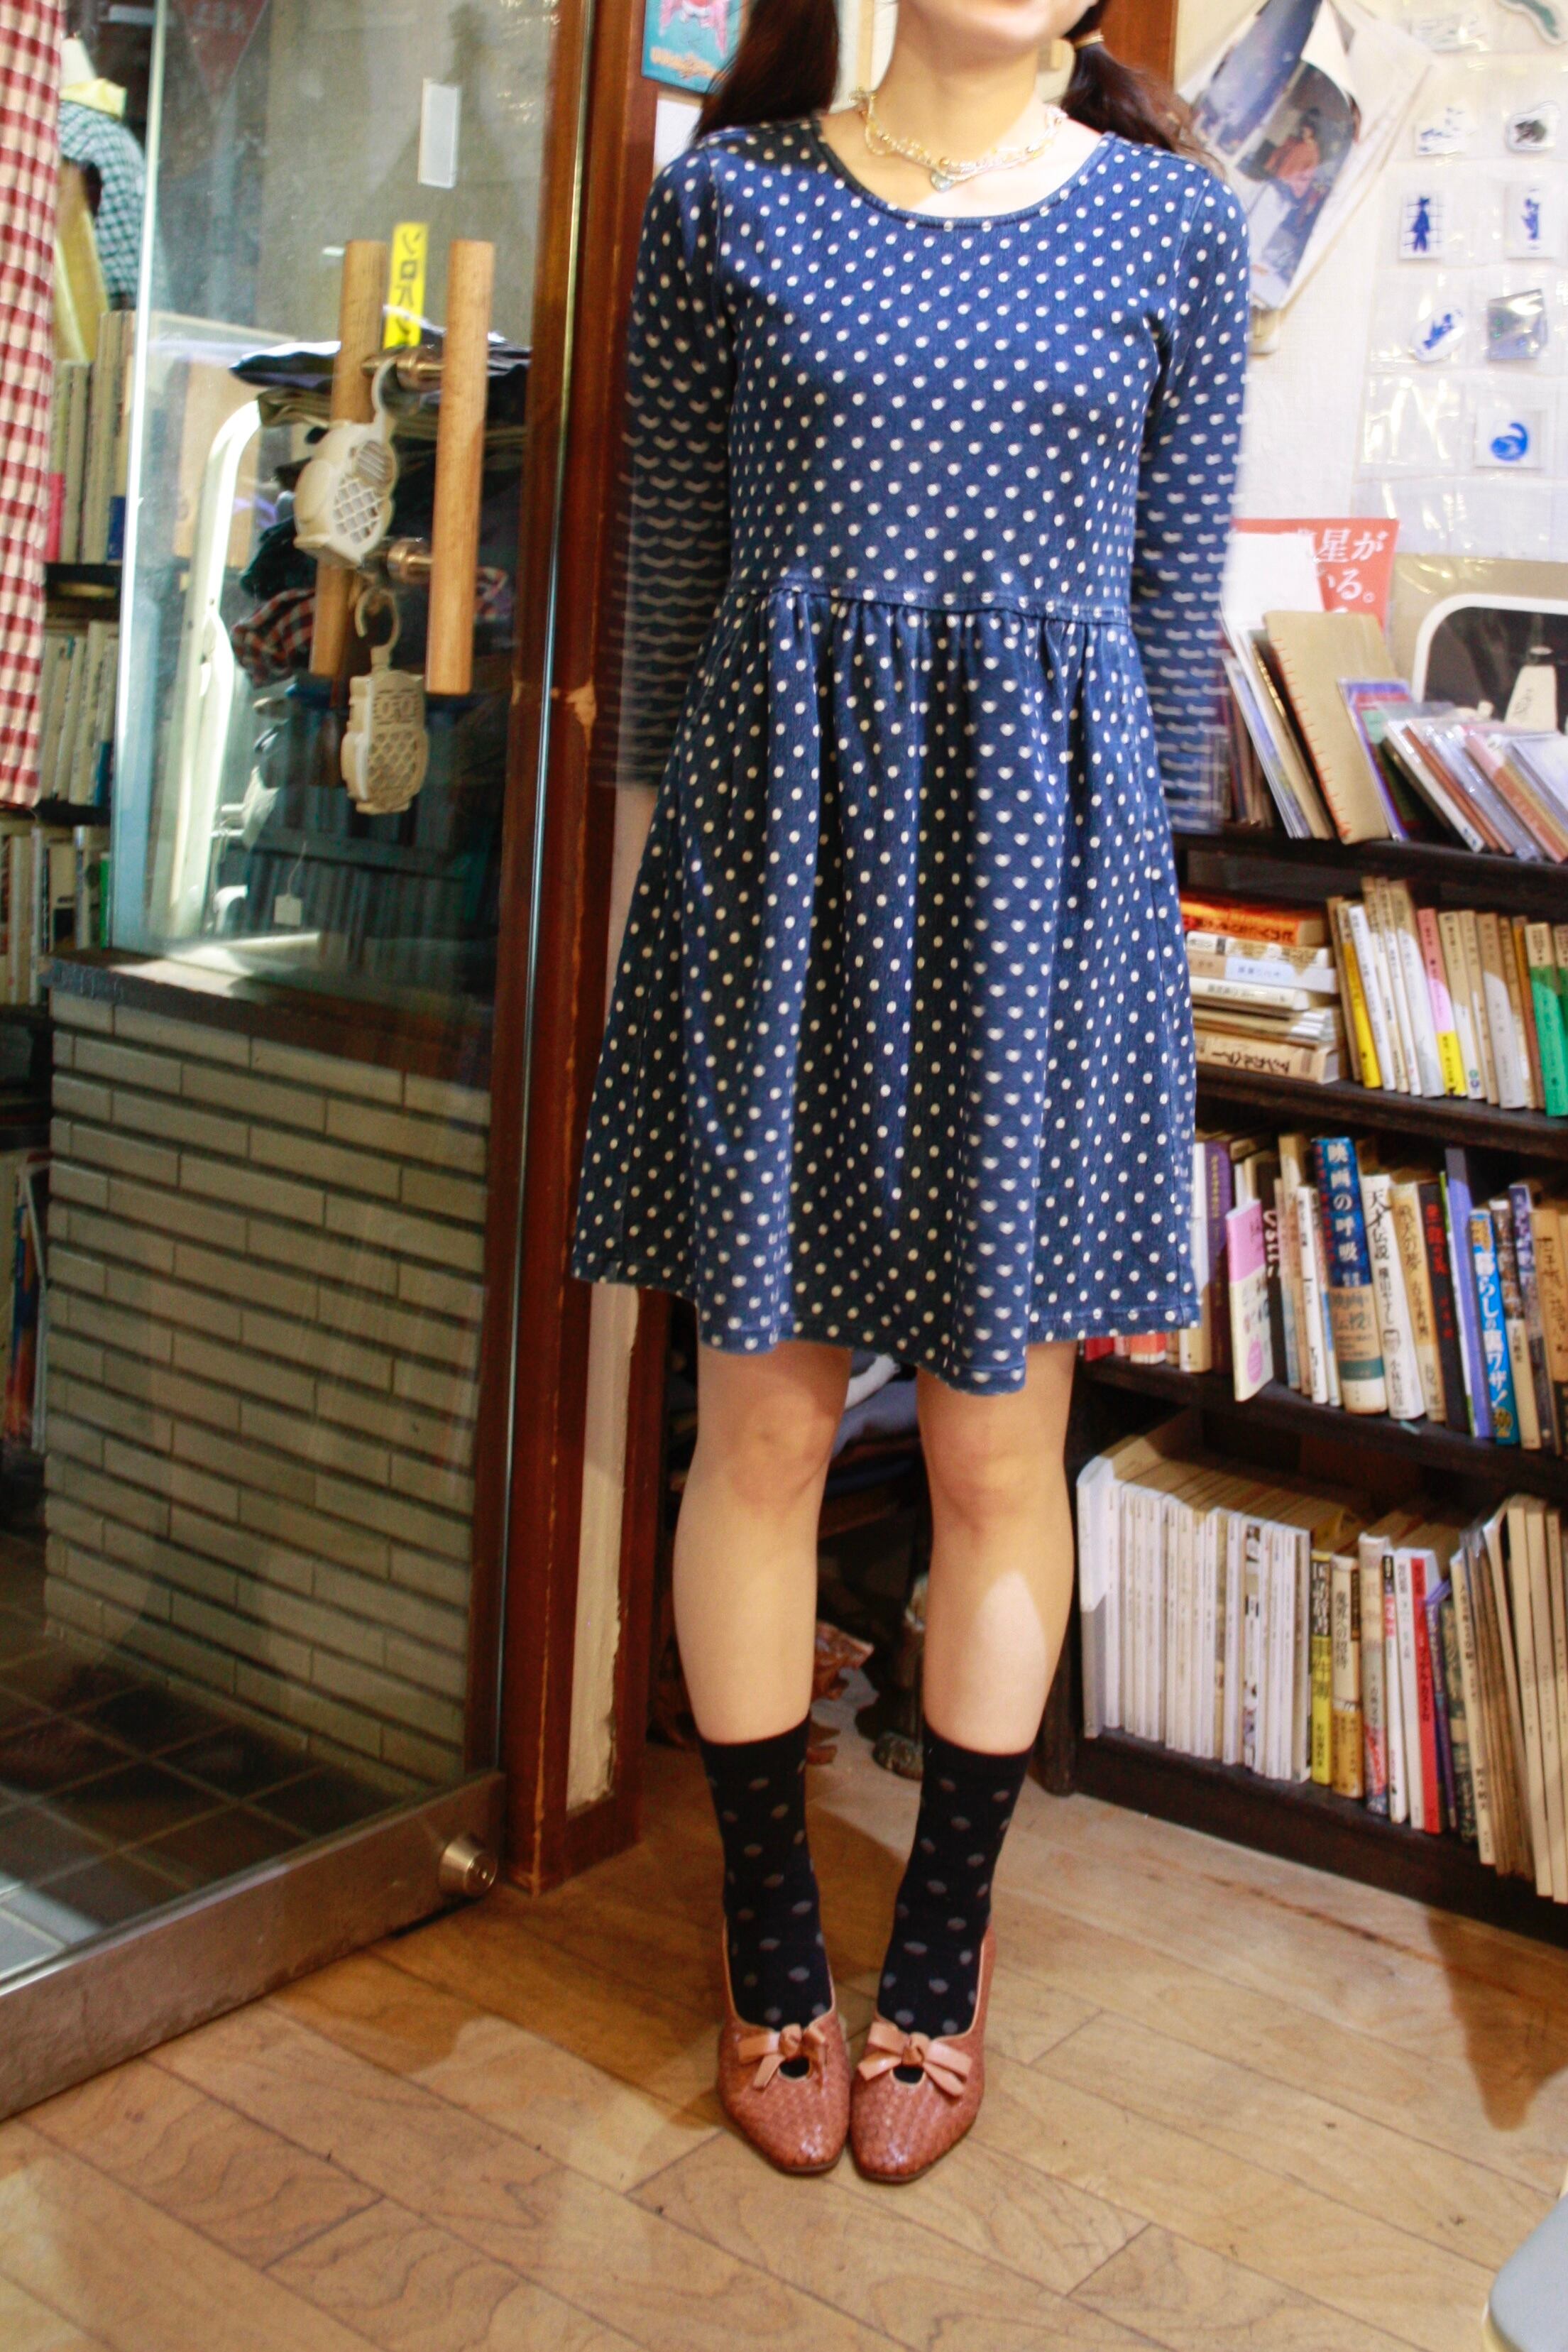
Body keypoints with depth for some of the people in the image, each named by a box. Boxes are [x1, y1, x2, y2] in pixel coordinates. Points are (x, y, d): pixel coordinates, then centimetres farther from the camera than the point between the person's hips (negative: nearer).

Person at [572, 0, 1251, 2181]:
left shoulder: (1171, 221, 6)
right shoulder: (725, 199, 5)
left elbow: (1176, 600, 8)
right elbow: (672, 561, 7)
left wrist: (1128, 864, 7)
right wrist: (675, 834, 7)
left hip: (1037, 863, 1)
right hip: (783, 849, 0)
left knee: (998, 1446, 7)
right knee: (763, 1426, 5)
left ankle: (945, 1944, 27)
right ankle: (770, 1936, 25)